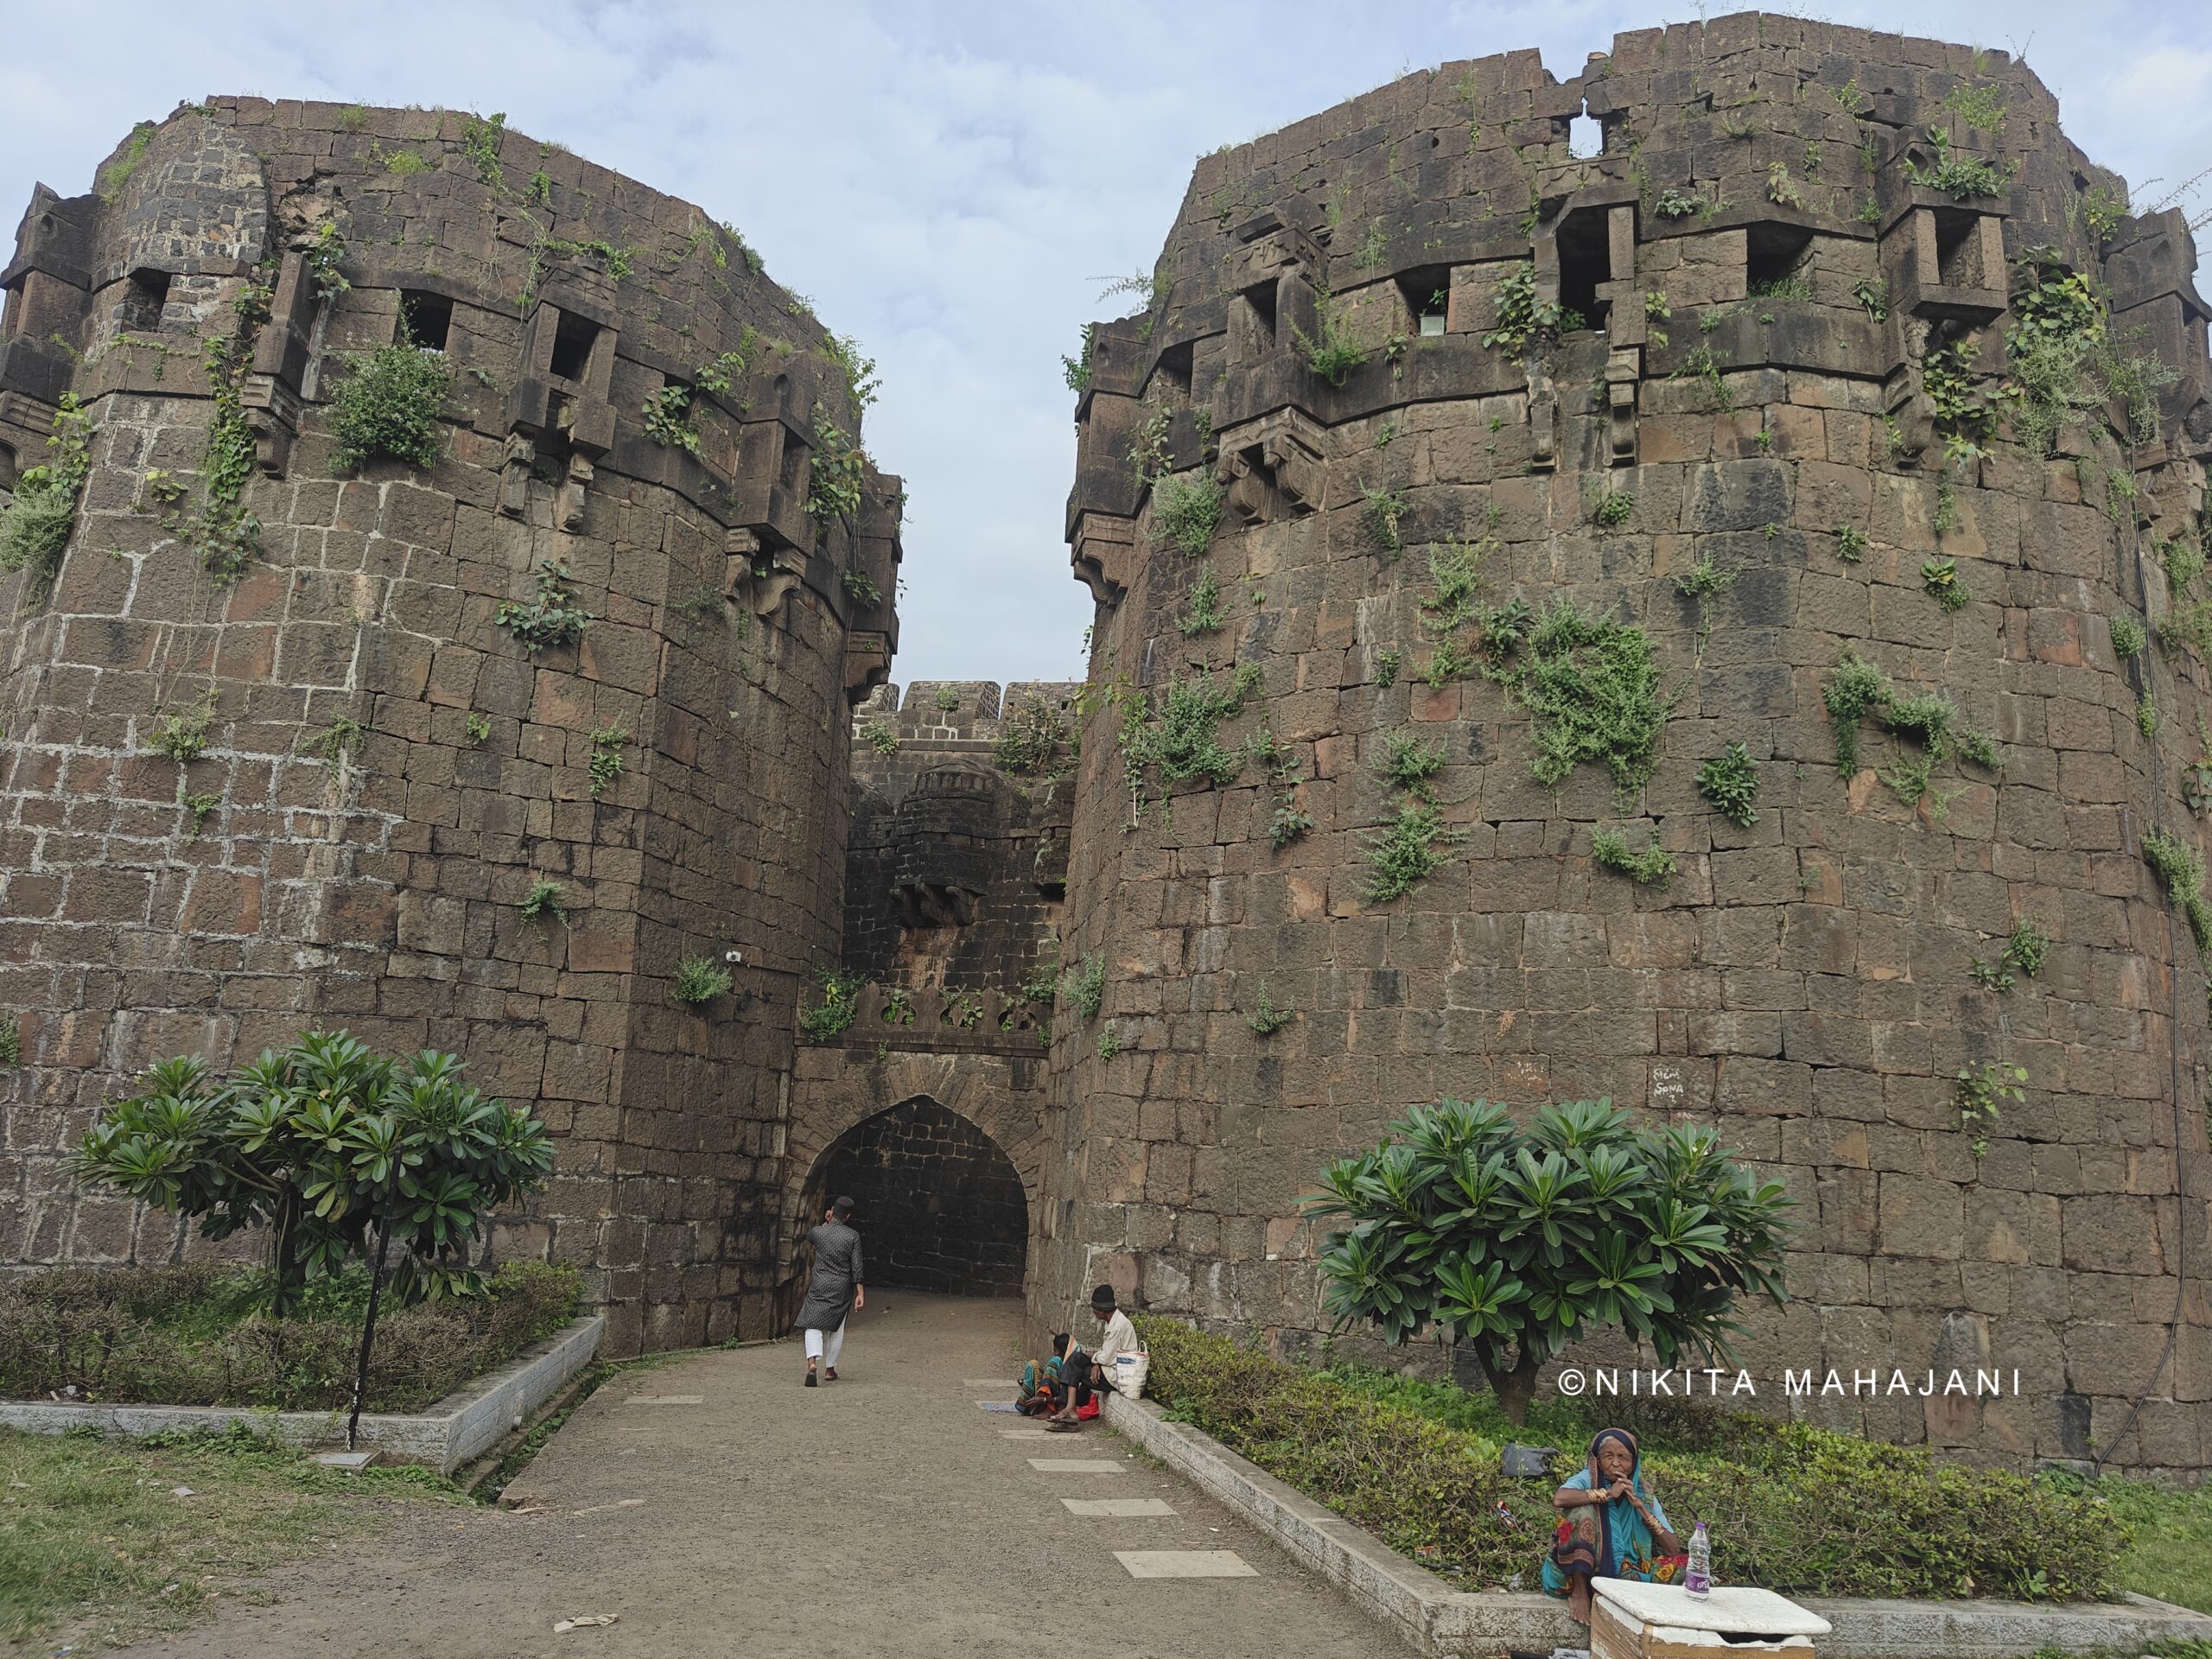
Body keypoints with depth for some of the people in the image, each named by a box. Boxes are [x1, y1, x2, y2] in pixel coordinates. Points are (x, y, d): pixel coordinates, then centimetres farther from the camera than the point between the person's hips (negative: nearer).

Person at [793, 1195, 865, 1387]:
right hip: (842, 1288, 1)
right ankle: (829, 1370, 22)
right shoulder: (853, 1236, -6)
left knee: (813, 1326, -1)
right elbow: (856, 1267, -7)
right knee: (836, 1328, 15)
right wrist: (860, 1294, -5)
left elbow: (808, 1239, 22)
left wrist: (825, 1223, 25)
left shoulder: (818, 1232, -4)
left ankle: (812, 1363, -24)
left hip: (819, 1285, -1)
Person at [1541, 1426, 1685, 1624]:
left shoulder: (1644, 1496, 6)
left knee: (1681, 1565, -13)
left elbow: (1674, 1550, -4)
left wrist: (1640, 1506, -11)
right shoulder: (1588, 1479, -5)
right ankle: (1579, 1591, -21)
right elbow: (1558, 1499, -29)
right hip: (1579, 1572, -3)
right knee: (1582, 1509, -23)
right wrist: (1608, 1494, -20)